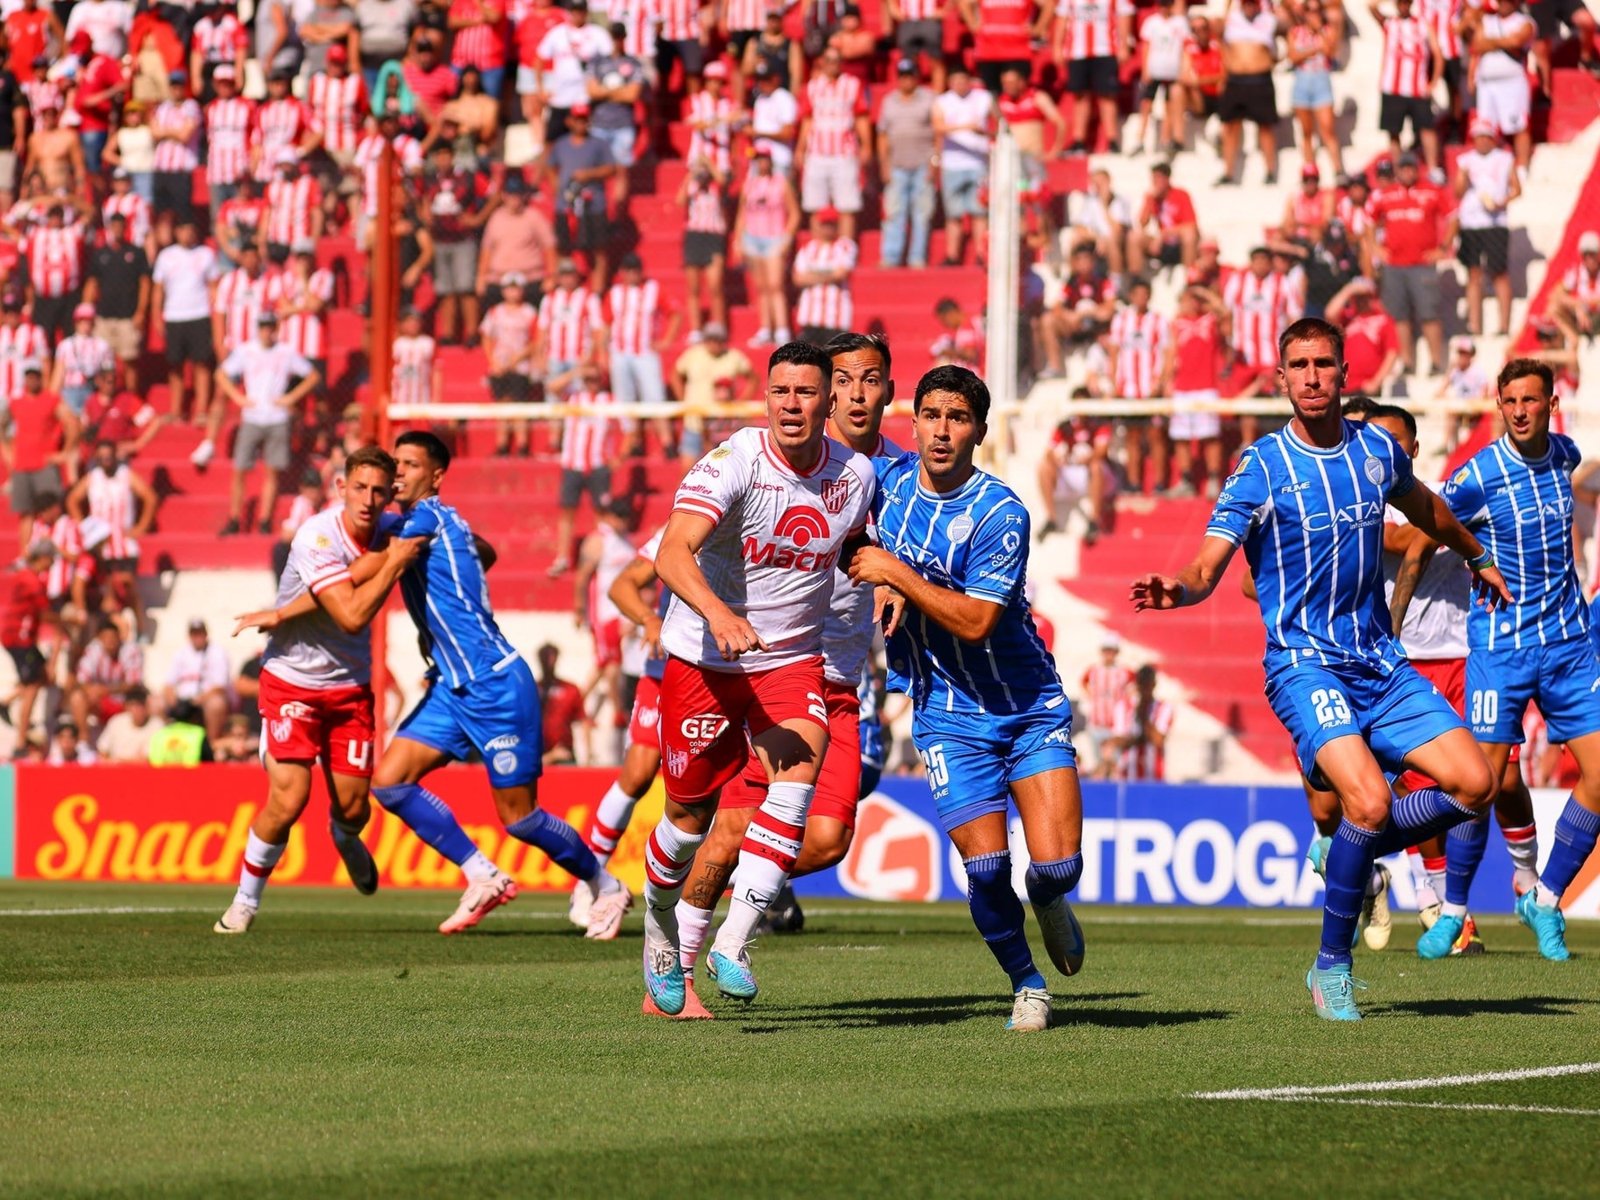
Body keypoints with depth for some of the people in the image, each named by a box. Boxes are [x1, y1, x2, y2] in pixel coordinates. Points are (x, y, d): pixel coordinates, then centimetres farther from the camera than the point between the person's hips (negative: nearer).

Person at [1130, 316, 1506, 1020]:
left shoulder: (1377, 451, 6)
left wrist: (1477, 558, 44)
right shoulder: (1262, 467, -8)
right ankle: (1332, 967, -7)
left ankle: (1349, 851, 17)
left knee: (1474, 786, -8)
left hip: (1381, 663, 5)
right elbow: (1207, 571, -14)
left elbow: (1423, 507, 29)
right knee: (1369, 801, -26)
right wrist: (1176, 591, -37)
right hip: (1305, 665, -5)